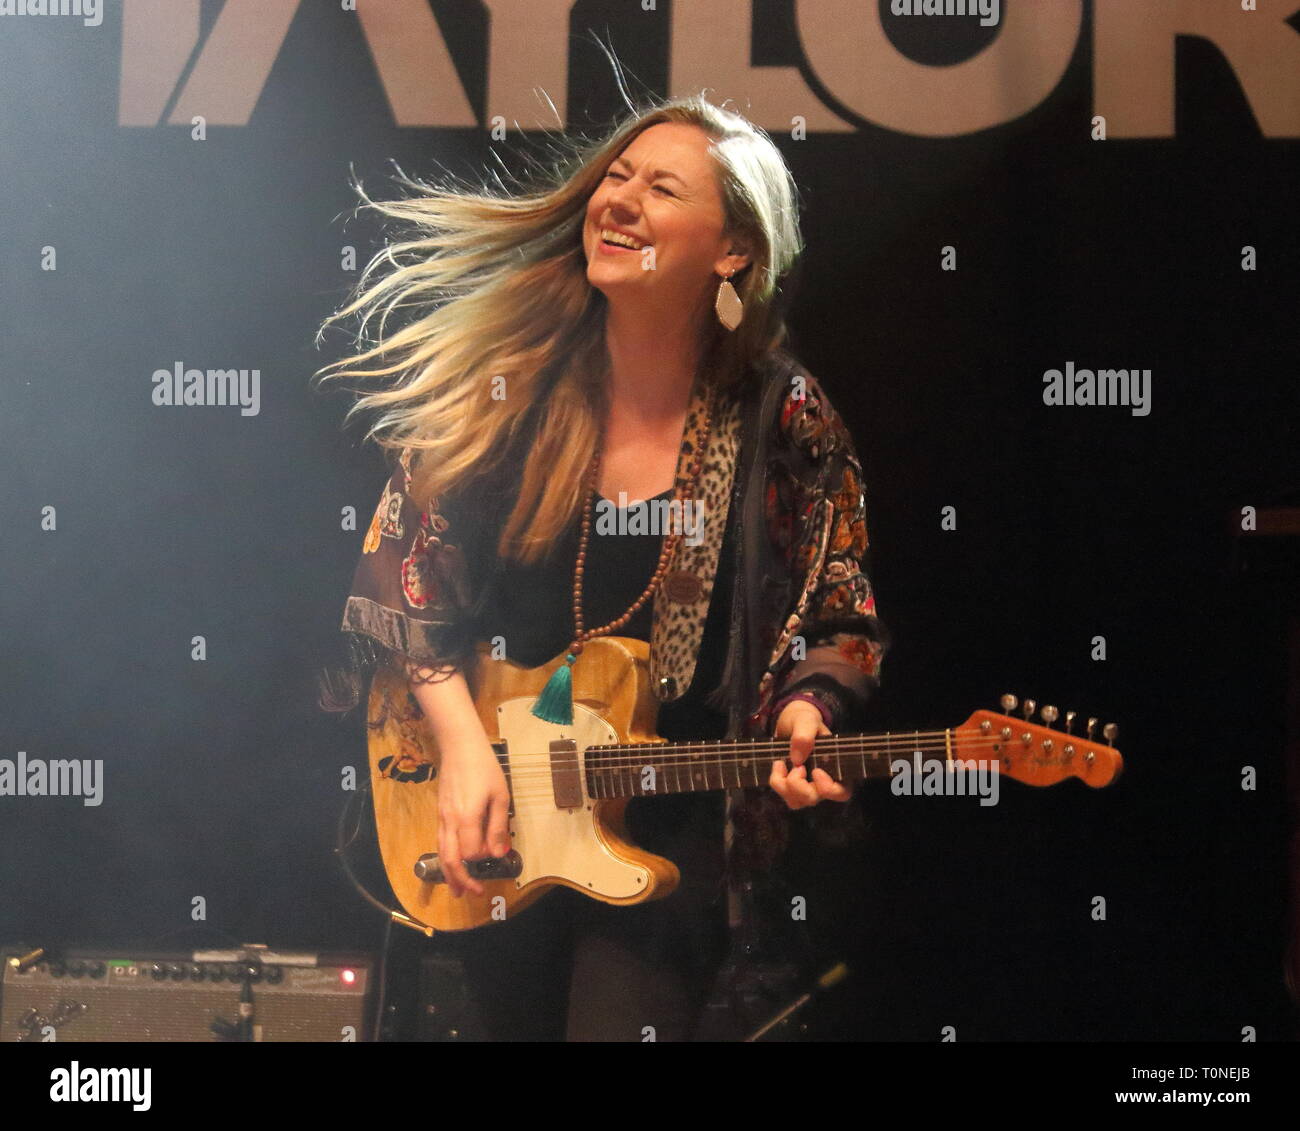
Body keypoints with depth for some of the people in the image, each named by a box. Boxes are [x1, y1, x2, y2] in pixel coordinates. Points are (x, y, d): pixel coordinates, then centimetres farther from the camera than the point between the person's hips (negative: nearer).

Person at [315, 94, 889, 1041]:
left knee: (624, 1021, -17)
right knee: (515, 1013, 13)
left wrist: (805, 711, -19)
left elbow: (844, 625, 2)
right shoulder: (505, 377, -4)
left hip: (671, 821, -2)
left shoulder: (782, 422, -6)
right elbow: (406, 571, 0)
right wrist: (461, 742, -9)